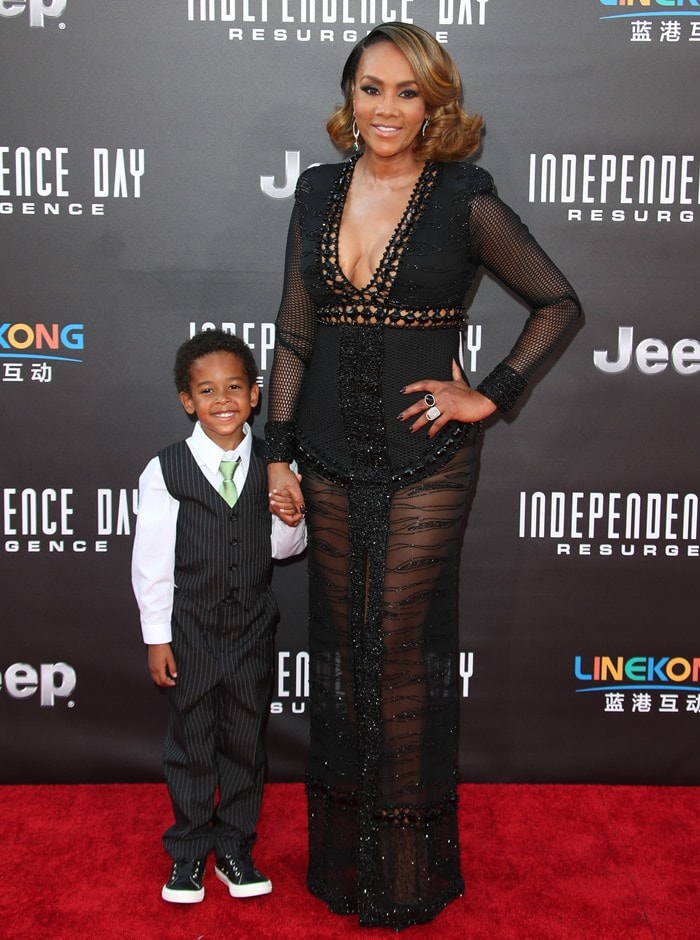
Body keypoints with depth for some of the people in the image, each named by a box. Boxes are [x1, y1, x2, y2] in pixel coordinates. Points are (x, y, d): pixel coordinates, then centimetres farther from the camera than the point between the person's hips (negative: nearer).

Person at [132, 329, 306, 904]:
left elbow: (283, 549, 5)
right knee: (191, 743, 10)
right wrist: (157, 637, -4)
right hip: (190, 628, -2)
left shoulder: (274, 466, -3)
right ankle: (188, 853, 28)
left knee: (246, 742, 12)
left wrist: (291, 521, -17)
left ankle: (236, 848, 30)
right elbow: (151, 561, -6)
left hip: (253, 625, 2)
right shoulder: (166, 471, -11)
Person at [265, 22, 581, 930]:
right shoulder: (319, 190, 7)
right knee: (342, 644, 12)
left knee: (405, 649, 2)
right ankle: (344, 857, 31)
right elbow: (295, 332, 8)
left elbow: (559, 302, 1)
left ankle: (409, 873, 22)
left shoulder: (464, 201, -6)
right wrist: (280, 451, 4)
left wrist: (490, 395, -7)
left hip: (424, 458, -4)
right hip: (333, 456, 4)